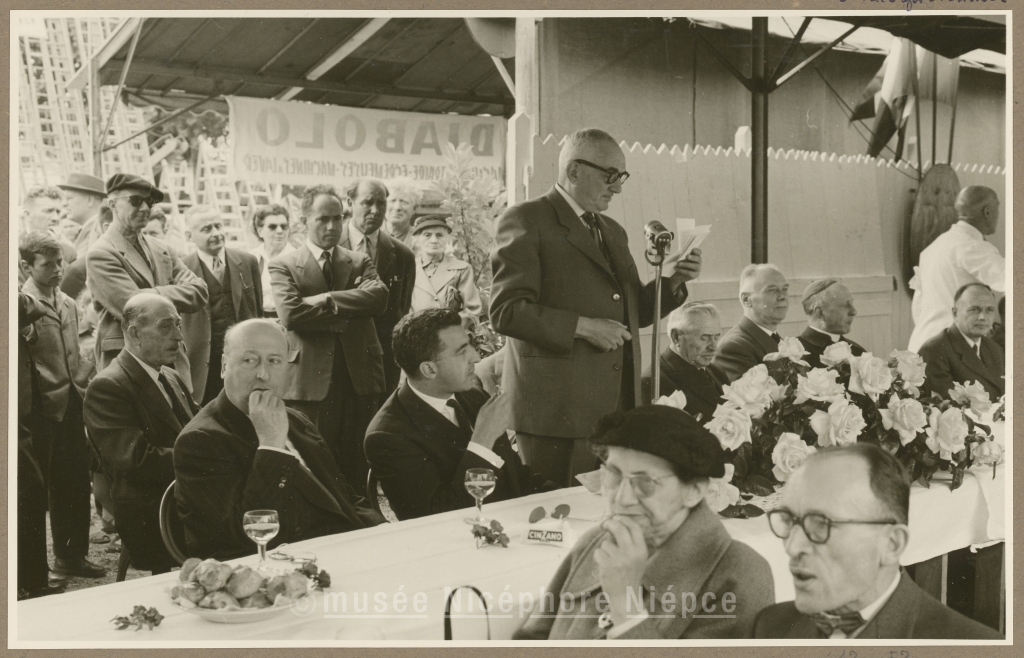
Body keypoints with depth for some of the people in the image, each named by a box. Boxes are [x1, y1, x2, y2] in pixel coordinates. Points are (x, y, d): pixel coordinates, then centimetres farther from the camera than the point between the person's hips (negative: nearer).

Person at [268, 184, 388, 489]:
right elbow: (290, 313, -12)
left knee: (357, 469, 9)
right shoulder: (284, 266, 4)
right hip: (310, 381, -3)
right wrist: (346, 315, -11)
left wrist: (326, 299, -13)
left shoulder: (360, 262, 13)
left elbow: (378, 296, -8)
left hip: (360, 380, 3)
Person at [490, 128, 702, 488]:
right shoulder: (526, 221, -4)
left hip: (618, 408, 7)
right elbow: (505, 310, -13)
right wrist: (582, 326, -18)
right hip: (557, 410, -7)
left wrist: (673, 282, 6)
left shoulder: (613, 231, 21)